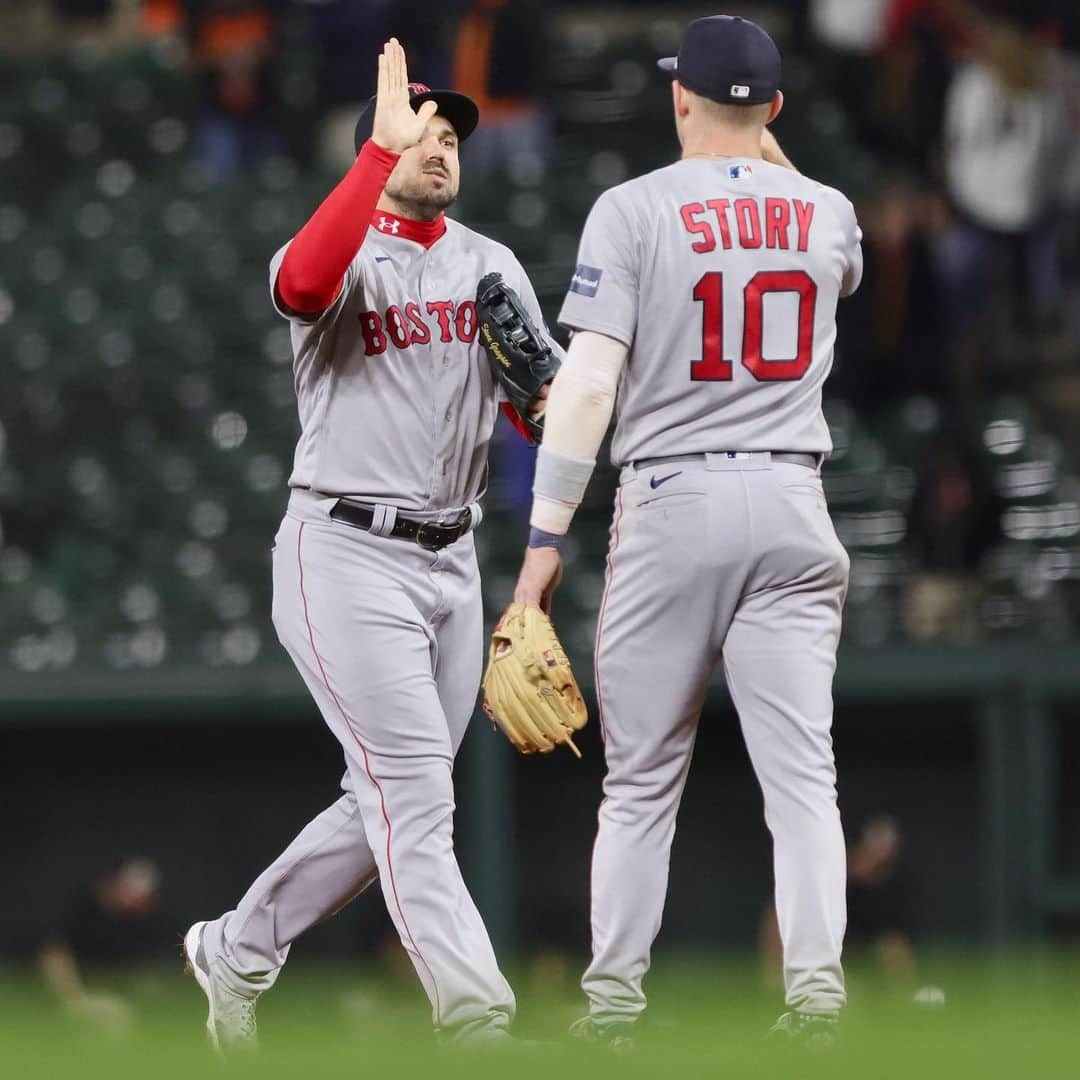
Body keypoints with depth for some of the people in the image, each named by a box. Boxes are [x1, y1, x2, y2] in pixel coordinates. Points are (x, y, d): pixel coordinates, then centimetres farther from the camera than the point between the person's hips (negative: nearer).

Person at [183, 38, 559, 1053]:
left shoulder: (492, 268, 13)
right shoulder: (343, 257, -6)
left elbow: (546, 416, 10)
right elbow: (301, 284, -32)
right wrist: (385, 145, -32)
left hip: (450, 562, 7)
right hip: (345, 554, -7)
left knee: (391, 807, 12)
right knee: (415, 799, -13)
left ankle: (235, 951, 30)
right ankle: (479, 1026, -19)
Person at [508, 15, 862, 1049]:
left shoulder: (634, 210, -5)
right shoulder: (828, 214, 7)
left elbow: (587, 384, -12)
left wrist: (546, 536, -10)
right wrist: (765, 152, 33)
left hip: (670, 504, -2)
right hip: (791, 507, 2)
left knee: (640, 775, 7)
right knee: (800, 770, 0)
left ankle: (613, 997, 9)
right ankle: (816, 983, -14)